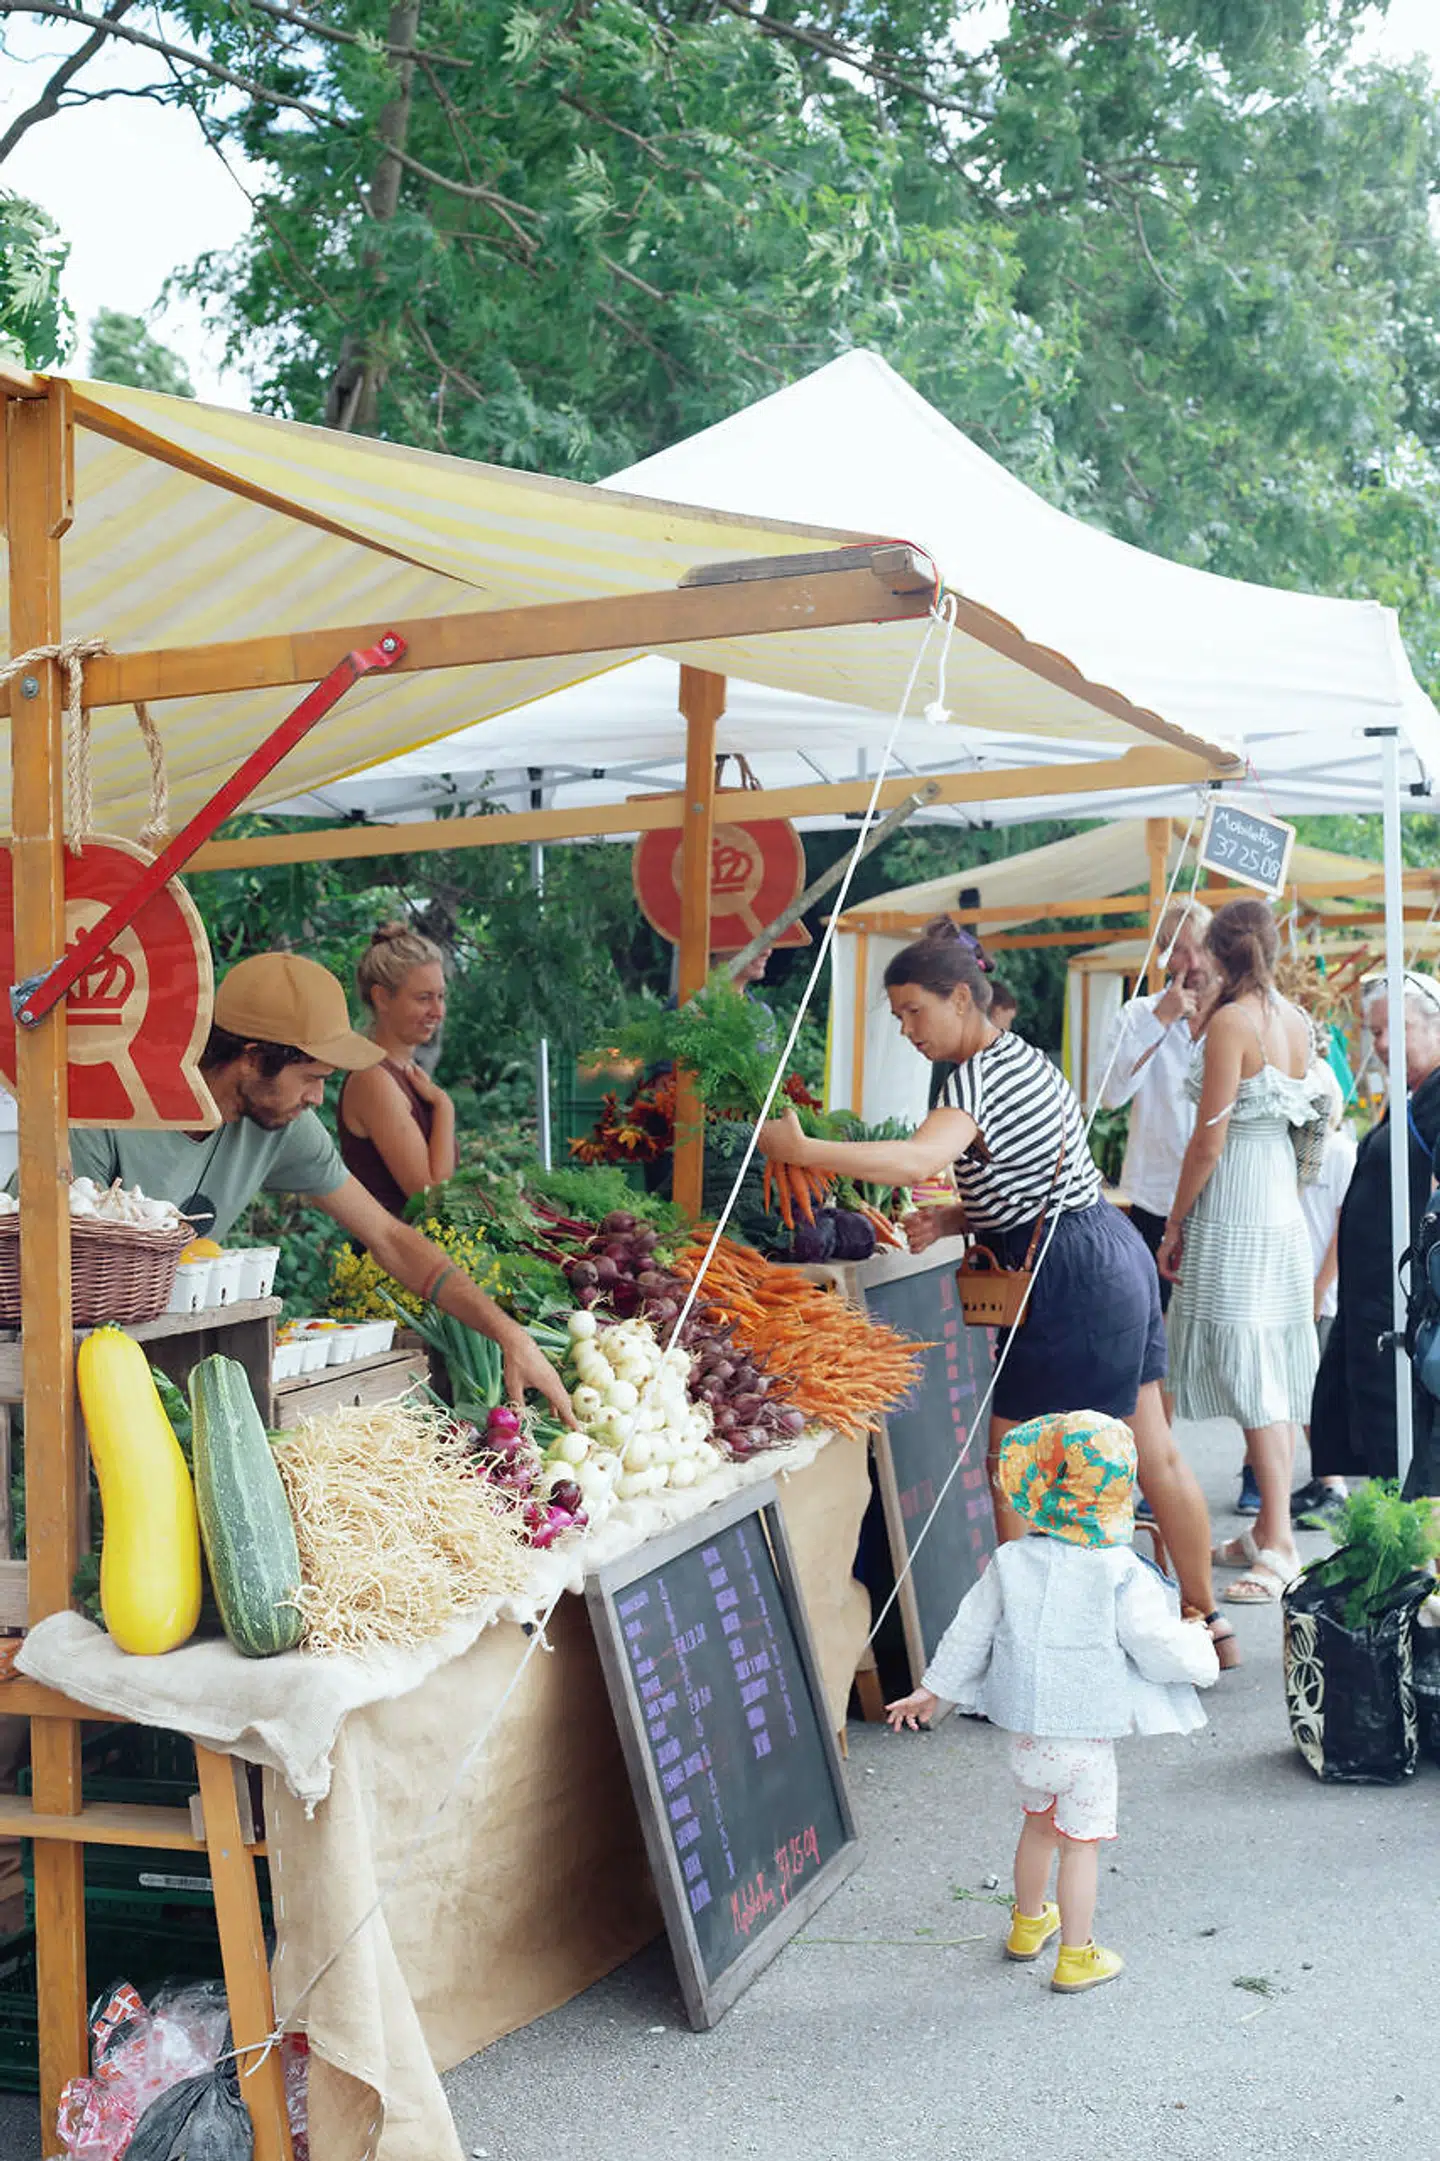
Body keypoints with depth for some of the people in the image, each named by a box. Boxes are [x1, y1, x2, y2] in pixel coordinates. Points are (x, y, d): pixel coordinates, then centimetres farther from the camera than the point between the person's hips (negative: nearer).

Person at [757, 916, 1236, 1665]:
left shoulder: (980, 1076, -17)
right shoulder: (1024, 1057, 15)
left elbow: (919, 1160, -36)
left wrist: (803, 1149, -34)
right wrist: (952, 1219, 2)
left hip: (1071, 1279, -10)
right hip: (1116, 1253, 10)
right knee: (1155, 1453, 16)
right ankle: (1207, 1621, 25)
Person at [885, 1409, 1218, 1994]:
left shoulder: (1010, 1563, -5)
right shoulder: (1121, 1576, -18)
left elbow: (970, 1633, 4)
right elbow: (1161, 1648, -12)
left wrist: (933, 1689, 17)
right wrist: (1198, 1647, 10)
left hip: (1025, 1732, 5)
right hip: (1087, 1739, -5)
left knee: (1039, 1822, 26)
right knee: (1080, 1842, 9)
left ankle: (1028, 1922, 45)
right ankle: (1076, 1957, 20)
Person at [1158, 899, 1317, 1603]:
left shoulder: (1230, 1021, -14)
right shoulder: (1297, 1020, 8)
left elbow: (1210, 1140, -15)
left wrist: (1174, 1227, -7)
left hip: (1234, 1210, -8)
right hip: (1285, 1203, 8)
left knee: (1251, 1379, -7)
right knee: (1275, 1377, 12)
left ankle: (1278, 1546, -7)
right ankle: (1268, 1529, 19)